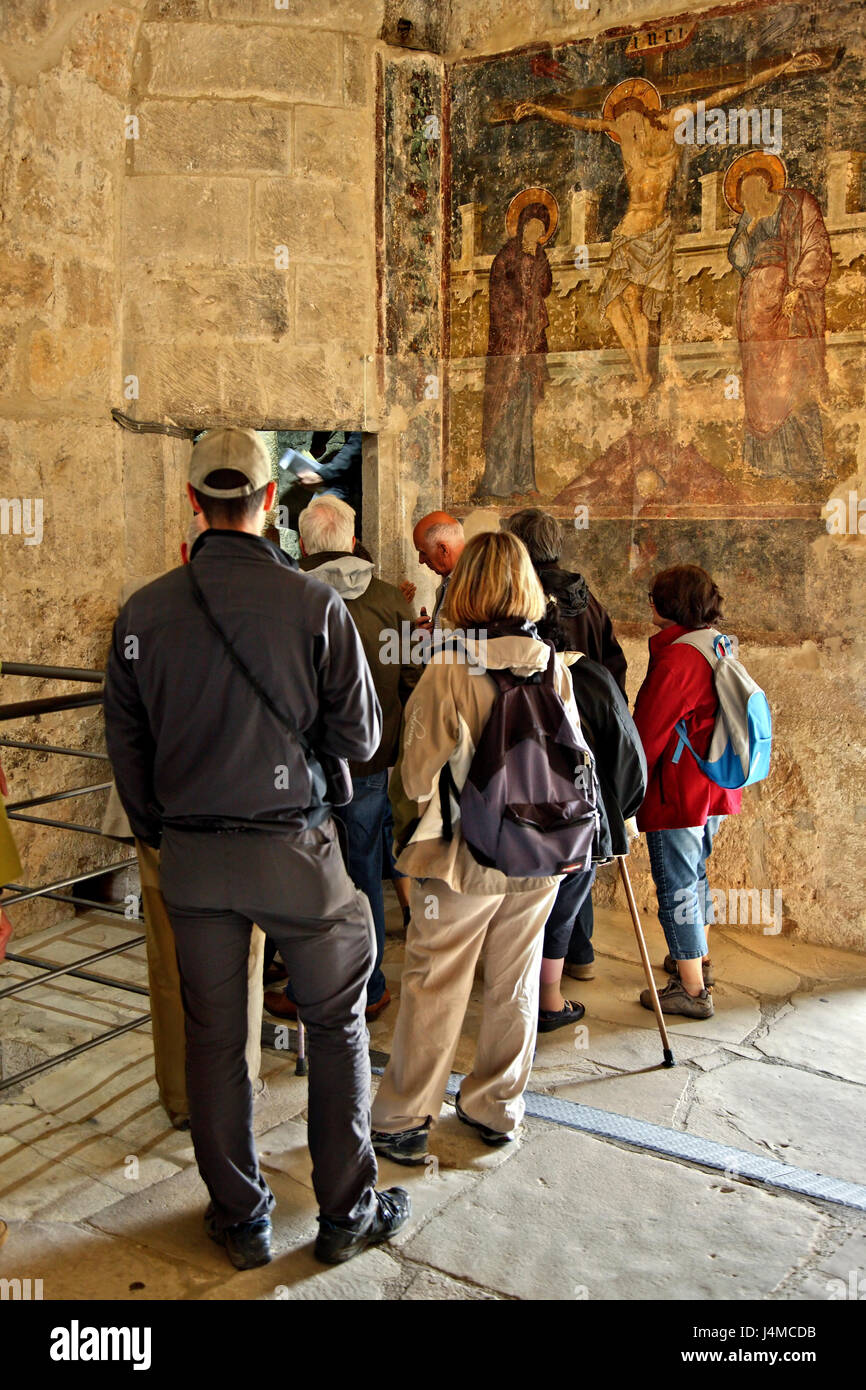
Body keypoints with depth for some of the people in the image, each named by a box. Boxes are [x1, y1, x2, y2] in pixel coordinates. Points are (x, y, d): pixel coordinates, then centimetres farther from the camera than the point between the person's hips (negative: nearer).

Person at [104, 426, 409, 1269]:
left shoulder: (143, 612, -4)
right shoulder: (314, 605, -14)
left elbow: (126, 747, 3)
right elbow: (361, 738, -8)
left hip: (191, 855, 3)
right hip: (293, 849, -2)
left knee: (213, 1037, 15)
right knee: (337, 1025, 15)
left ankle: (239, 1219, 31)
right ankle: (346, 1213, 26)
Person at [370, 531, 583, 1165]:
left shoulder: (449, 668, -16)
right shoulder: (553, 667, -3)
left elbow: (422, 773, -10)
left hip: (464, 853, -4)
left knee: (433, 988, 8)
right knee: (515, 985, 15)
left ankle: (404, 1121, 18)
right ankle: (497, 1108, 30)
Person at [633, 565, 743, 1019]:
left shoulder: (676, 658, -20)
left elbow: (648, 733, -18)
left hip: (678, 792, -9)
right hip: (713, 790, 9)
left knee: (676, 887, 1)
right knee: (694, 874, 25)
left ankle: (692, 990, 11)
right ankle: (699, 959, 42)